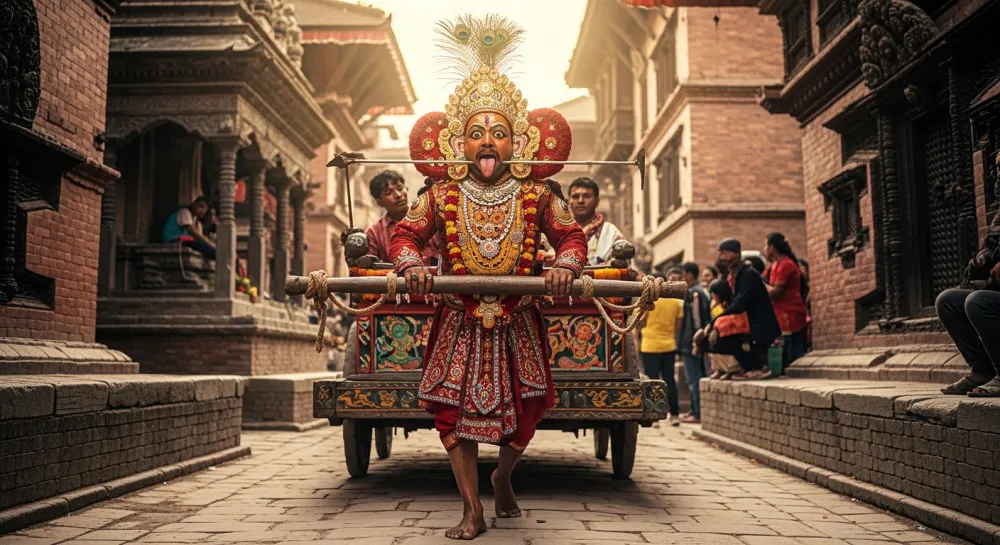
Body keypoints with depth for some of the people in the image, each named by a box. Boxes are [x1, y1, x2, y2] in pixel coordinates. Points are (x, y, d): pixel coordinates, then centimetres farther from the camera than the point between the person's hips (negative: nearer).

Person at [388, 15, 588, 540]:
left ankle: (503, 476, 38)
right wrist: (411, 263, -21)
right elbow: (404, 234, 1)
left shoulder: (536, 195, -1)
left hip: (517, 323, 0)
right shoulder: (441, 196, 0)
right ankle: (472, 512, 11)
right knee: (454, 409, -2)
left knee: (524, 412, 6)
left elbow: (571, 236, 1)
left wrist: (566, 264, -21)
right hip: (459, 323, 0)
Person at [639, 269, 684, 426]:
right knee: (669, 380, 11)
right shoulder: (676, 302, 3)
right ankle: (674, 414, 11)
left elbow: (642, 322, -2)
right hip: (669, 346, 3)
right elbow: (678, 326, 6)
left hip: (650, 346, -3)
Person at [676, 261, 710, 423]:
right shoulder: (702, 292, 15)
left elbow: (697, 319, -20)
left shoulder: (694, 293, -15)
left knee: (694, 379, -6)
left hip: (690, 343, -10)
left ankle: (698, 414, -4)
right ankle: (695, 410, 23)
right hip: (696, 342, 10)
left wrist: (695, 340, -19)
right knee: (696, 378, 15)